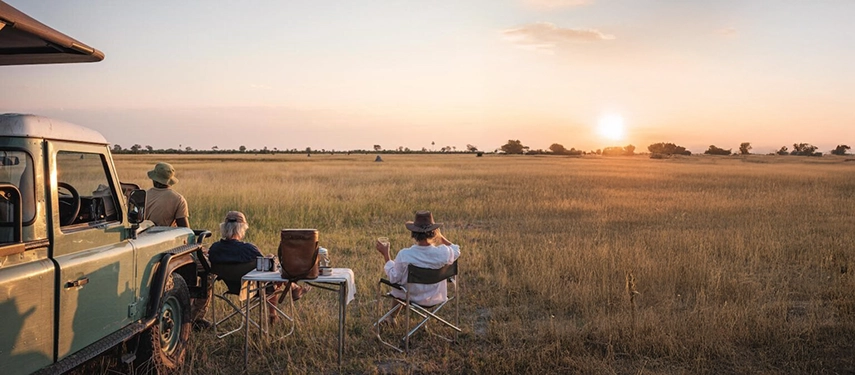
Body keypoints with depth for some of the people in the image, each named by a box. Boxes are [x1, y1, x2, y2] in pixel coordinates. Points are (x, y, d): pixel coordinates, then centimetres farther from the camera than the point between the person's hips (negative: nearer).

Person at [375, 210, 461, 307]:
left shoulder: (404, 255, -28)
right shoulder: (443, 253, -26)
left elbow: (394, 278, -13)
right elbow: (456, 251, -1)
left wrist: (385, 254, -7)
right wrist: (440, 236, -1)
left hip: (410, 297, -1)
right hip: (435, 299, 2)